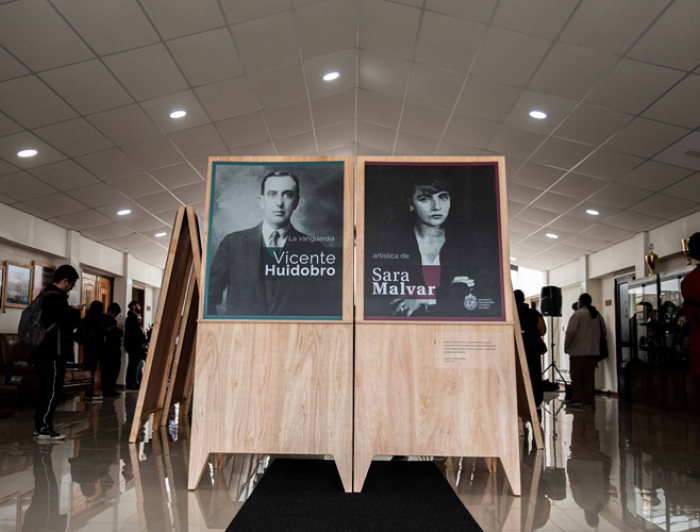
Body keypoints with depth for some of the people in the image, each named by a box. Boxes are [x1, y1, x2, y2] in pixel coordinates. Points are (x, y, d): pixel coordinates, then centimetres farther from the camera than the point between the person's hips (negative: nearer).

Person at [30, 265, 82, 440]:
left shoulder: (45, 294, 14)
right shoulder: (57, 298, -18)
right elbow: (68, 324, -19)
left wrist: (69, 311, 13)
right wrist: (75, 312, -2)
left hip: (41, 352, 10)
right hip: (53, 354, -10)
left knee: (45, 390, 15)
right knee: (52, 391, -3)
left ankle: (39, 426, 22)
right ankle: (45, 429, 2)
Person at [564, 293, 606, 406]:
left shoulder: (578, 314, -10)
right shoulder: (597, 314, 12)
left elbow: (571, 332, -18)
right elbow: (603, 332, 19)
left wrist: (566, 345, -8)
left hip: (579, 350, -6)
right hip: (594, 351, 6)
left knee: (576, 375, 1)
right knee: (589, 376, 9)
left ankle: (577, 399, -3)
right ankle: (589, 400, 9)